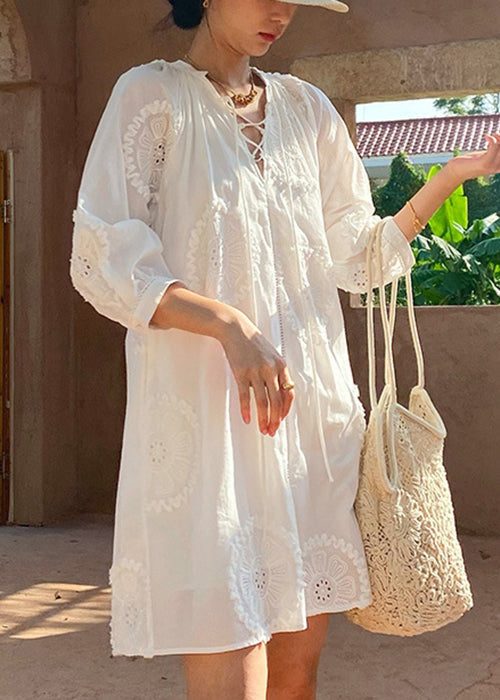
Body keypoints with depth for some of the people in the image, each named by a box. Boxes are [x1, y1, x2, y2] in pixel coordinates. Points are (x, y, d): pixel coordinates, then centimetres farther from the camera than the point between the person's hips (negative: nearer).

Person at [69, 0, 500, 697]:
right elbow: (102, 260, -7)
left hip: (313, 405, 5)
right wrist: (229, 323, -21)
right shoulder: (153, 94, 2)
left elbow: (355, 255, 18)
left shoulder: (306, 108, 16)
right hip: (205, 411, -5)